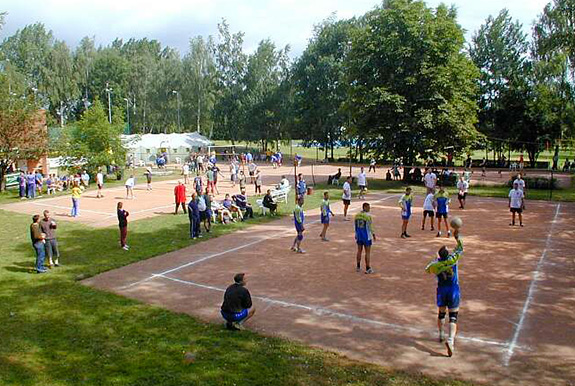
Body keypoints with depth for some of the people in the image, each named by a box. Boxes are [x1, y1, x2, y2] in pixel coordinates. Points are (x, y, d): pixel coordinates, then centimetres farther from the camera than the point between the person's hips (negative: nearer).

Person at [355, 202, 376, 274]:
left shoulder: (357, 215, 3)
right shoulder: (368, 215, -16)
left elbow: (356, 226, 9)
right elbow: (369, 227, -14)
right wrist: (373, 234, -3)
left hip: (359, 236, 6)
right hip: (366, 236, -6)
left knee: (359, 251, 15)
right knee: (367, 252, 3)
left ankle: (358, 267, 22)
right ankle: (368, 269, 6)